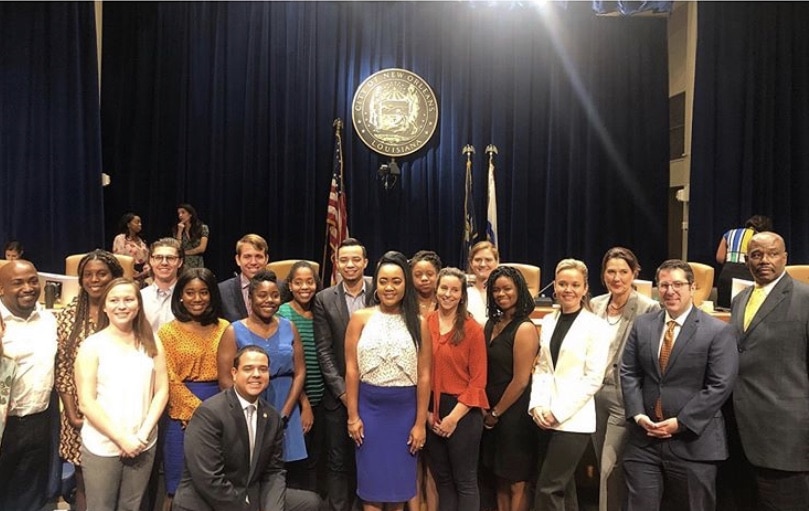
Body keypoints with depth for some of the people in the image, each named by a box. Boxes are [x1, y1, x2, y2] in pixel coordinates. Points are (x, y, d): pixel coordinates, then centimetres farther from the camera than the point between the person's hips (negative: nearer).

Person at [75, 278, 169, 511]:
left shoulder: (151, 342, 4)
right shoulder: (92, 345, -5)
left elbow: (162, 390, 2)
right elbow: (86, 402, -8)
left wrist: (143, 433, -9)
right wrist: (121, 438, -12)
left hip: (143, 445, 3)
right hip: (101, 445, -2)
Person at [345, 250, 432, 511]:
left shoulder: (418, 324, 1)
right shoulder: (360, 318, 0)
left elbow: (424, 376, 0)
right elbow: (351, 369, -1)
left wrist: (420, 422, -2)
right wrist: (353, 416, -4)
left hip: (404, 409, 1)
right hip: (370, 407, -1)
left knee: (399, 480, 11)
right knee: (372, 481, 7)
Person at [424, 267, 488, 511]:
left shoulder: (473, 329, -8)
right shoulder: (425, 325, 0)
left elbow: (478, 380, -8)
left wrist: (454, 417, -12)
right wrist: (426, 410, -4)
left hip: (463, 411, -4)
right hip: (432, 411, 4)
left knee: (465, 481, 7)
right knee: (442, 478, 17)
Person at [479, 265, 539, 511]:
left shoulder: (524, 328, -15)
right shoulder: (492, 324, 8)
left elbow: (520, 381, -17)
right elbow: (484, 369, 10)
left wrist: (496, 412, -8)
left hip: (515, 413, -7)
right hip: (491, 413, 7)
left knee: (517, 481, 6)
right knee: (499, 477, 17)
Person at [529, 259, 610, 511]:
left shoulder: (596, 326, -7)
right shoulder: (548, 321, 10)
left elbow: (593, 379, -10)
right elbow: (542, 368, 10)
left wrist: (558, 411, -12)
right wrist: (537, 405, -4)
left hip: (573, 420, -5)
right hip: (546, 419, 6)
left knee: (547, 490, -5)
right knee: (555, 490, 12)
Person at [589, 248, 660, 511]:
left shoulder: (649, 308, -11)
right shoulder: (595, 304, 7)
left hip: (624, 397, -6)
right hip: (595, 393, 6)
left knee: (610, 469, -5)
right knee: (603, 467, 15)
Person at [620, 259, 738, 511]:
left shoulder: (719, 331, -5)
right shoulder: (642, 325, 8)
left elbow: (720, 385, -11)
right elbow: (628, 373, 8)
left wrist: (680, 422, -14)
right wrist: (638, 414, -6)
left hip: (694, 443, -3)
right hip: (644, 439, 3)